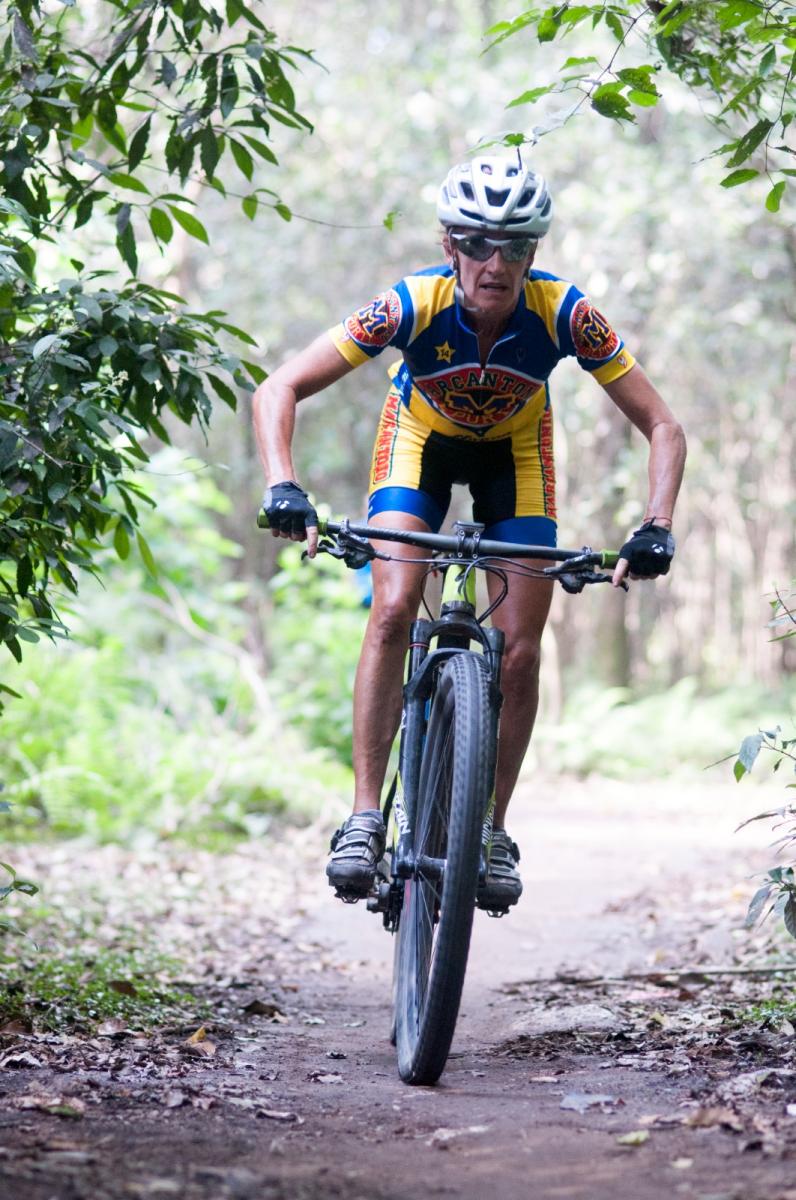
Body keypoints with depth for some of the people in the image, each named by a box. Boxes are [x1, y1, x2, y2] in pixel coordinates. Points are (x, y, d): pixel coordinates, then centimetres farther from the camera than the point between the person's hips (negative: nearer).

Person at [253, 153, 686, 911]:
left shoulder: (563, 313, -32)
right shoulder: (413, 305, -34)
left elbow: (662, 428, -26)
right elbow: (279, 391, -31)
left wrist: (656, 527, -40)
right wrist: (282, 487, -47)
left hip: (513, 451, 1)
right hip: (421, 439, -1)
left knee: (519, 648, -8)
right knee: (393, 612, -22)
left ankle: (492, 829, 10)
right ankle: (364, 819, -16)